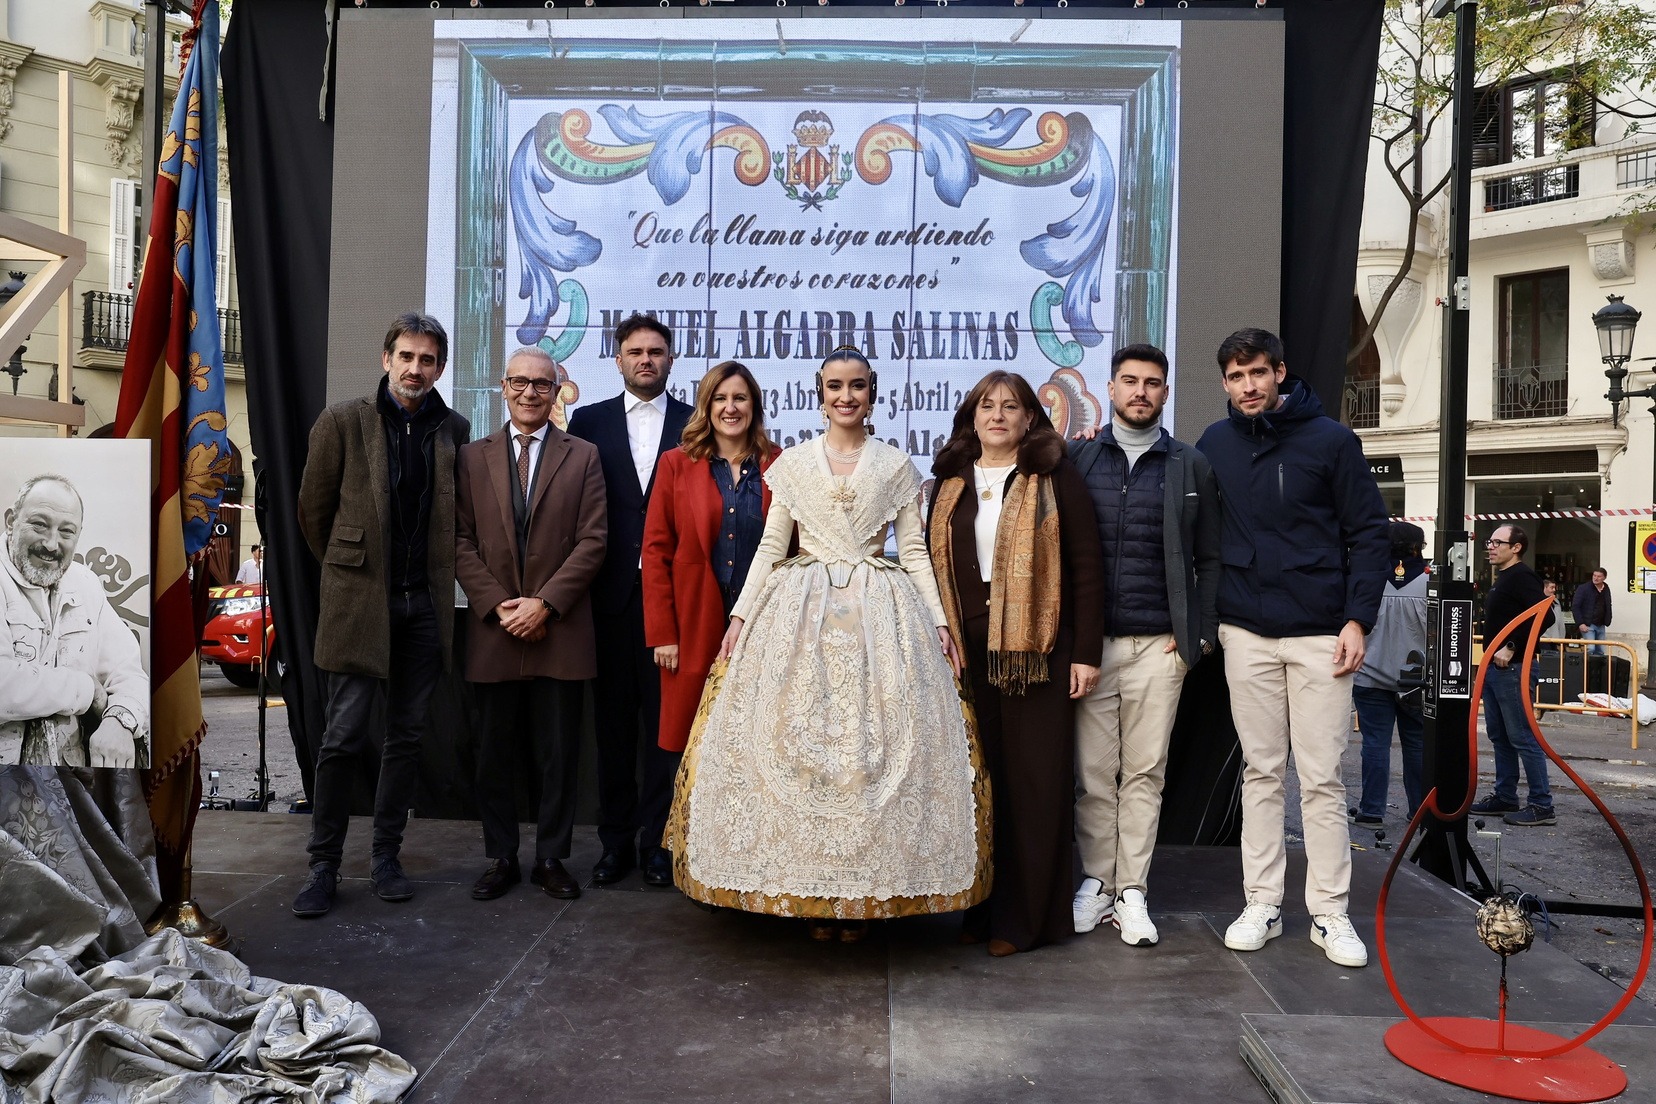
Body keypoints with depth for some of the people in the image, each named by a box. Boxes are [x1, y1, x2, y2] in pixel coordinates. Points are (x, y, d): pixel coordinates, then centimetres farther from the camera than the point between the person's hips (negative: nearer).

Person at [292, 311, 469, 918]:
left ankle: (387, 858, 21)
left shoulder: (454, 430, 6)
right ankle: (323, 864, 13)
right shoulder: (343, 421, -2)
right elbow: (313, 511, 6)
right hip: (359, 600, -2)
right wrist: (348, 569, 11)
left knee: (406, 735, 9)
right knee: (343, 737, 0)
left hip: (425, 605, 3)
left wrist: (436, 574, 9)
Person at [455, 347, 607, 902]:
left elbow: (591, 541, -2)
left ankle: (552, 858, 17)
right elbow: (462, 541, 4)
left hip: (560, 630, -1)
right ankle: (501, 858, 21)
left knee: (559, 755, 5)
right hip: (494, 629, 1)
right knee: (494, 756, 8)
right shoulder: (472, 456, 9)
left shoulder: (582, 457, 5)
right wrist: (498, 605, -8)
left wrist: (545, 602, -11)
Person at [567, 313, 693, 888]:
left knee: (665, 718, 3)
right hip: (612, 593, 1)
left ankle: (657, 839, 14)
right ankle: (616, 838, 20)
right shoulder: (589, 421, 9)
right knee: (613, 720, 8)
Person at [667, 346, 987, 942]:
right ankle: (810, 889, 11)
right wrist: (740, 614, 0)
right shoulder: (792, 463, 8)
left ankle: (863, 891, 11)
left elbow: (914, 550, 6)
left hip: (880, 616, 0)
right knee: (795, 742, -1)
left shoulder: (897, 466, 7)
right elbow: (771, 544, 8)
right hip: (801, 613, 1)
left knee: (876, 745, -2)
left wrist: (940, 622, -1)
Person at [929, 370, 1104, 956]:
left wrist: (1085, 653, -6)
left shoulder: (1055, 478, 1)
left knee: (1035, 780, 1)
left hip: (1036, 649, -3)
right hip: (968, 649, 3)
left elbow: (1086, 568, -2)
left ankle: (1027, 917, 12)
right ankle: (982, 907, 19)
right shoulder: (950, 484, 12)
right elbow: (934, 567, 14)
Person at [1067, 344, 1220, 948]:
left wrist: (1200, 633, 0)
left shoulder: (1192, 466, 10)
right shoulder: (1076, 458, 8)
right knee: (1093, 771, 4)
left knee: (1144, 771, 4)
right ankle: (1097, 880, 16)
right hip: (1089, 641, 0)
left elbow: (1210, 559, 10)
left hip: (1160, 645, 0)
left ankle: (1131, 889, 13)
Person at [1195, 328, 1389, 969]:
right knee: (1261, 772, 8)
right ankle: (1262, 904, 16)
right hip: (1246, 633, 2)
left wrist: (1358, 619, -7)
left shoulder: (1330, 439, -1)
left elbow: (1369, 532, 0)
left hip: (1320, 635, -2)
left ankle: (1330, 913, 12)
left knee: (1322, 777, 1)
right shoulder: (1215, 445, 5)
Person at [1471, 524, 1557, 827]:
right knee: (1499, 736, 14)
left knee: (1523, 738, -6)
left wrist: (1512, 648, -22)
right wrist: (1492, 655, 12)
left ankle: (1542, 806, -1)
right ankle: (1505, 798, 22)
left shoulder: (1522, 577, -13)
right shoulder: (1502, 579, 18)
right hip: (1493, 668, 10)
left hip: (1512, 669, -10)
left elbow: (1544, 617, -25)